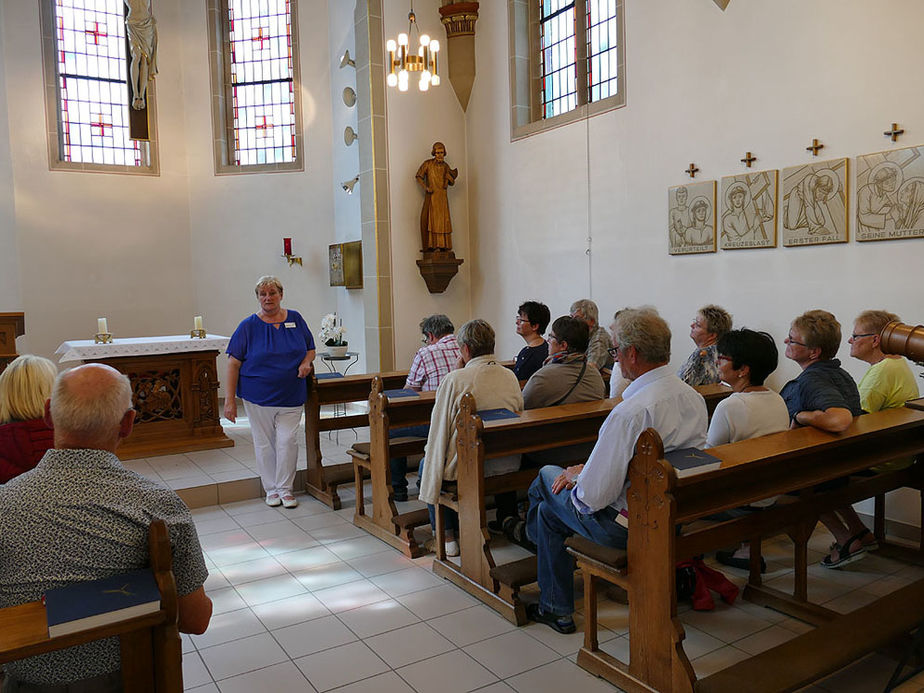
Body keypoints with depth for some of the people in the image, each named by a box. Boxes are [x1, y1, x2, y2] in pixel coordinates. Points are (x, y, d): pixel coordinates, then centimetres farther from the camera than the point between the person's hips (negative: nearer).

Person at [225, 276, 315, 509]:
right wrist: (229, 400, -9)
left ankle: (285, 489, 13)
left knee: (287, 441, -4)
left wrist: (306, 363, -9)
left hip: (291, 396, 1)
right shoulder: (248, 326, -3)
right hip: (258, 397, -1)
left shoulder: (295, 319, 4)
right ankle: (271, 489, 23)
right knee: (264, 444, 7)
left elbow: (310, 349, 15)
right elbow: (233, 363, -4)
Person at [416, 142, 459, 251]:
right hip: (431, 196, -3)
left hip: (443, 197, 3)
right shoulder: (428, 164, 1)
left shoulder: (445, 166, 11)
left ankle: (443, 246, 3)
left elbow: (451, 183, 14)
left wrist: (452, 177, -8)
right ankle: (431, 245, -8)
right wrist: (425, 187, -9)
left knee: (443, 220, 0)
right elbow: (419, 176, 4)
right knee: (430, 219, -8)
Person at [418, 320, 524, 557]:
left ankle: (447, 537, 20)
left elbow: (439, 431, -10)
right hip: (509, 466, 5)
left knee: (426, 462, 23)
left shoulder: (454, 380, -15)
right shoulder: (510, 376, 1)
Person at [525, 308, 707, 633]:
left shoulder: (630, 412, -31)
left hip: (629, 527, -8)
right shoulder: (694, 397, -3)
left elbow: (594, 495, -27)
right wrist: (589, 471, 11)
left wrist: (577, 475, -3)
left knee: (548, 475, 17)